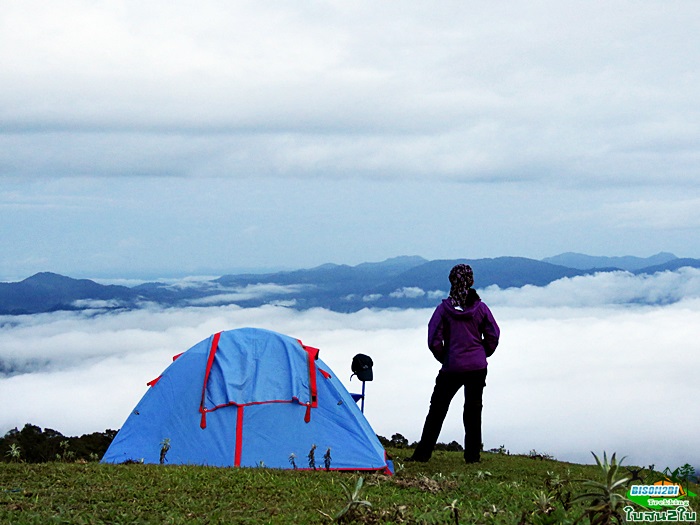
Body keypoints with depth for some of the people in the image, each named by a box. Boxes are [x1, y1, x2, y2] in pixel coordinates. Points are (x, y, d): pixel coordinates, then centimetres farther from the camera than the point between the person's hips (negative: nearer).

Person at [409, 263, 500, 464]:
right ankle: (472, 455, 11)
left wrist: (444, 358, 9)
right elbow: (493, 336, 2)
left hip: (451, 367, -2)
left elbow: (434, 340, -7)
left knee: (437, 409, 6)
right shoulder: (480, 307, -2)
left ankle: (422, 453, 4)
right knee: (473, 410, 11)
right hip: (478, 367, 2)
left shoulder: (444, 308, -6)